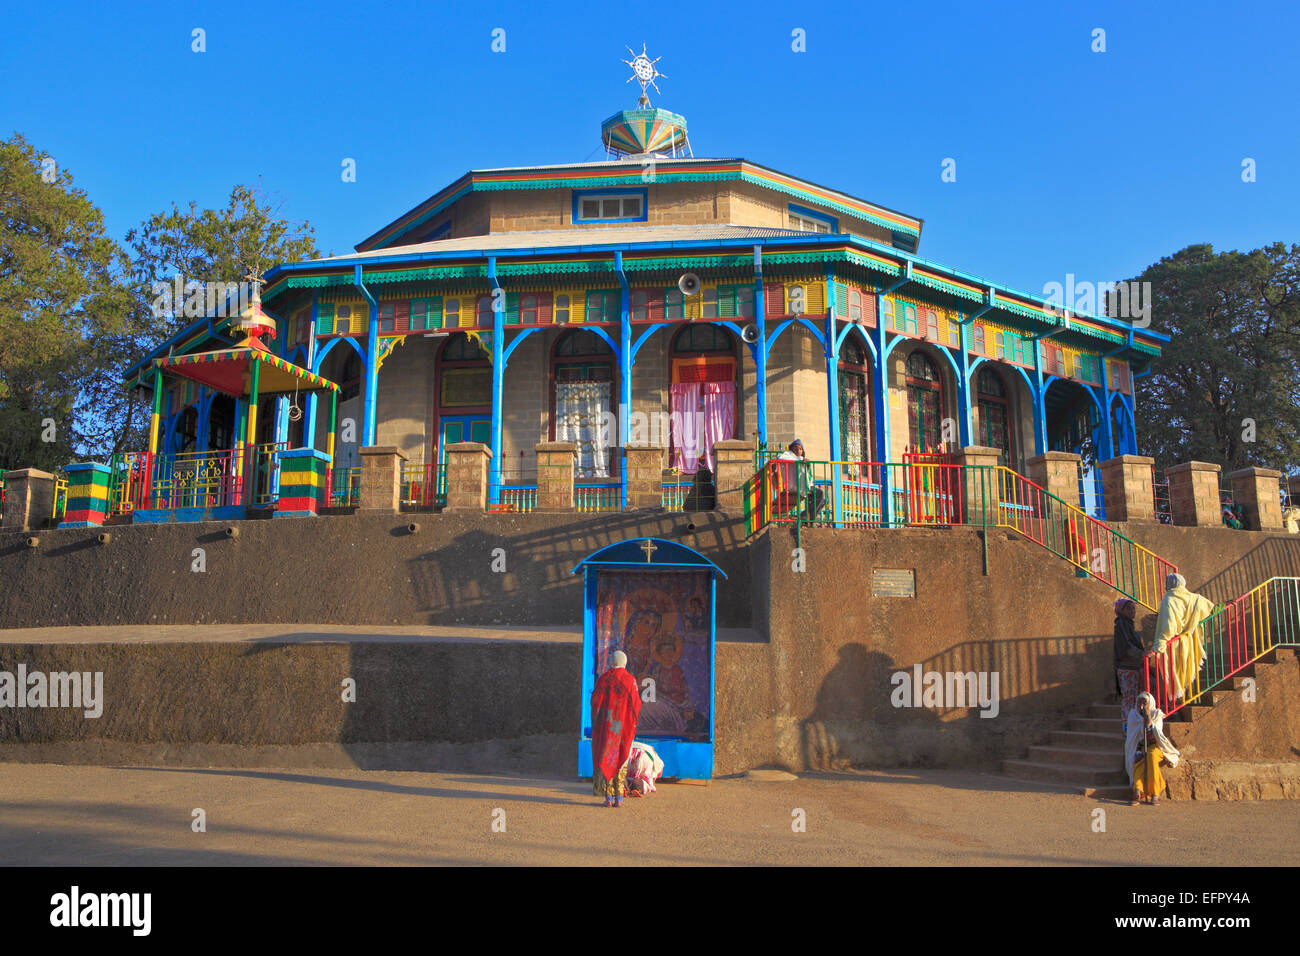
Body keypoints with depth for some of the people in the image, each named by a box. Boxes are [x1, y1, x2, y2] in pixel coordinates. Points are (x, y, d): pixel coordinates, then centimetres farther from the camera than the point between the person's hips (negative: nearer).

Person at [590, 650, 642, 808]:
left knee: (606, 758, 6)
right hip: (623, 724, 0)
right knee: (621, 759, 8)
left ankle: (608, 797, 3)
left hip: (605, 724, 0)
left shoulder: (602, 679, -2)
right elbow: (636, 703, -4)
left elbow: (594, 701, -2)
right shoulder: (630, 680, -4)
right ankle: (619, 797, 4)